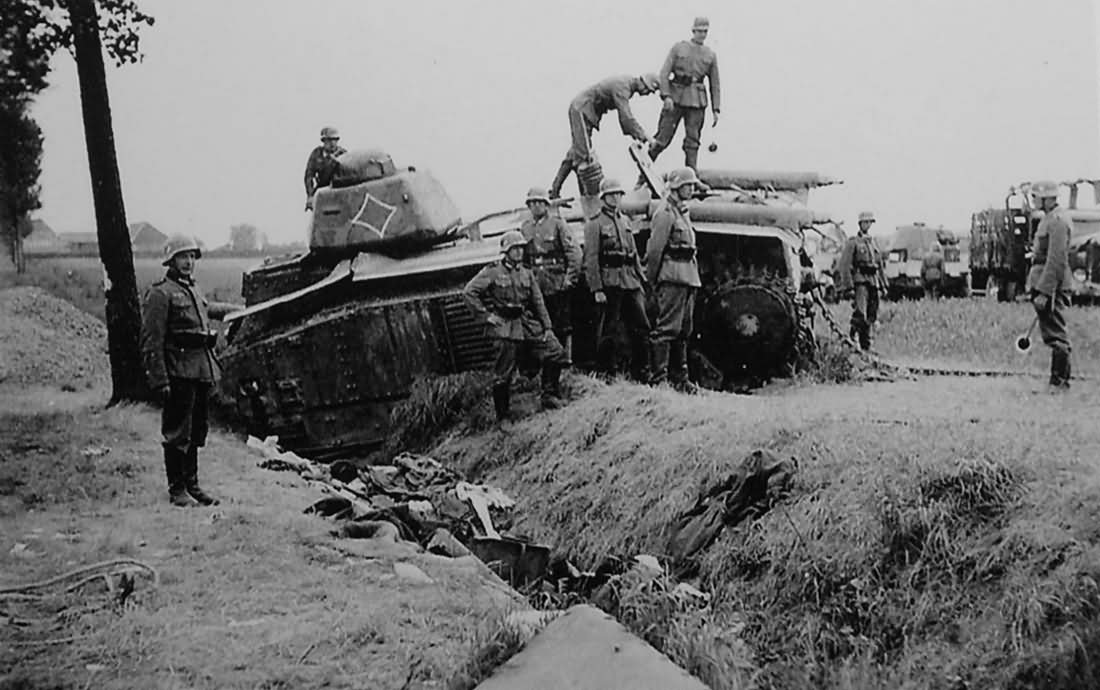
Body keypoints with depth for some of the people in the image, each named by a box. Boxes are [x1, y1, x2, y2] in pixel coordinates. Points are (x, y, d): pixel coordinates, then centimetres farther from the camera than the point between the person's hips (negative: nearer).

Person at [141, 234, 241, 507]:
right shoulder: (160, 293, -7)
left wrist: (234, 310, 56)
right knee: (177, 433, -2)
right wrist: (159, 380, -18)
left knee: (196, 432, 12)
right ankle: (177, 490, 5)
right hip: (179, 370, -8)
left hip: (202, 370, 8)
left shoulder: (194, 290, 17)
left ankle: (192, 485, 20)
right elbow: (151, 342, -12)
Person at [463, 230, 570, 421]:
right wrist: (486, 315, -8)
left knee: (556, 352, -8)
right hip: (506, 328, -5)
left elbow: (538, 302, 13)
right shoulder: (492, 272, -3)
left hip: (530, 324, 5)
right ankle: (503, 416, 11)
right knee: (503, 374, -3)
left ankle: (550, 396, 6)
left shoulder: (527, 273, 13)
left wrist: (547, 327, 4)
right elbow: (469, 292, -7)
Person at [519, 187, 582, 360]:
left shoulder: (557, 223, -2)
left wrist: (571, 277, -11)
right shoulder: (525, 228, 10)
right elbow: (522, 256, 17)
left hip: (558, 282, -4)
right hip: (537, 285, 4)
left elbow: (574, 251, -6)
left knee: (563, 326, -1)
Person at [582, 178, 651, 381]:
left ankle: (642, 374, 10)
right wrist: (597, 289, -14)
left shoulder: (625, 220, 17)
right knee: (607, 330, 0)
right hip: (610, 283, -6)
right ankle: (607, 373, 9)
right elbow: (591, 259, -8)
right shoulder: (595, 224, -3)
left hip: (630, 281, 6)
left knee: (641, 326, 2)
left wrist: (641, 280, 15)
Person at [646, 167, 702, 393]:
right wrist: (653, 279, -10)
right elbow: (654, 249, -12)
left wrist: (693, 276, 18)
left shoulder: (682, 212, 21)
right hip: (672, 276, -10)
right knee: (668, 327, -11)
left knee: (684, 330, 12)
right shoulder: (665, 213, -9)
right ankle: (658, 377, -11)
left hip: (688, 278, 10)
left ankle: (679, 377, 17)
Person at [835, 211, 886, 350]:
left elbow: (880, 265, 24)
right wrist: (848, 286, -15)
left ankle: (867, 346, 13)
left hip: (873, 282, 6)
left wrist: (881, 285, 17)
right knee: (860, 314, -19)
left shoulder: (874, 242, 19)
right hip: (860, 281, -6)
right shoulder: (853, 242, -1)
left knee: (871, 317, 6)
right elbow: (844, 266, -7)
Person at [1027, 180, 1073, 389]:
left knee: (1055, 335, -5)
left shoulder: (1058, 220, -16)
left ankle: (1060, 381, -1)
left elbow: (1056, 260, -21)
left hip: (1052, 284, -10)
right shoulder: (1049, 218, 16)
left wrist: (1043, 292, -23)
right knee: (1053, 334, 12)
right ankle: (1058, 380, 17)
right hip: (1043, 283, 10)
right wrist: (1035, 287, 22)